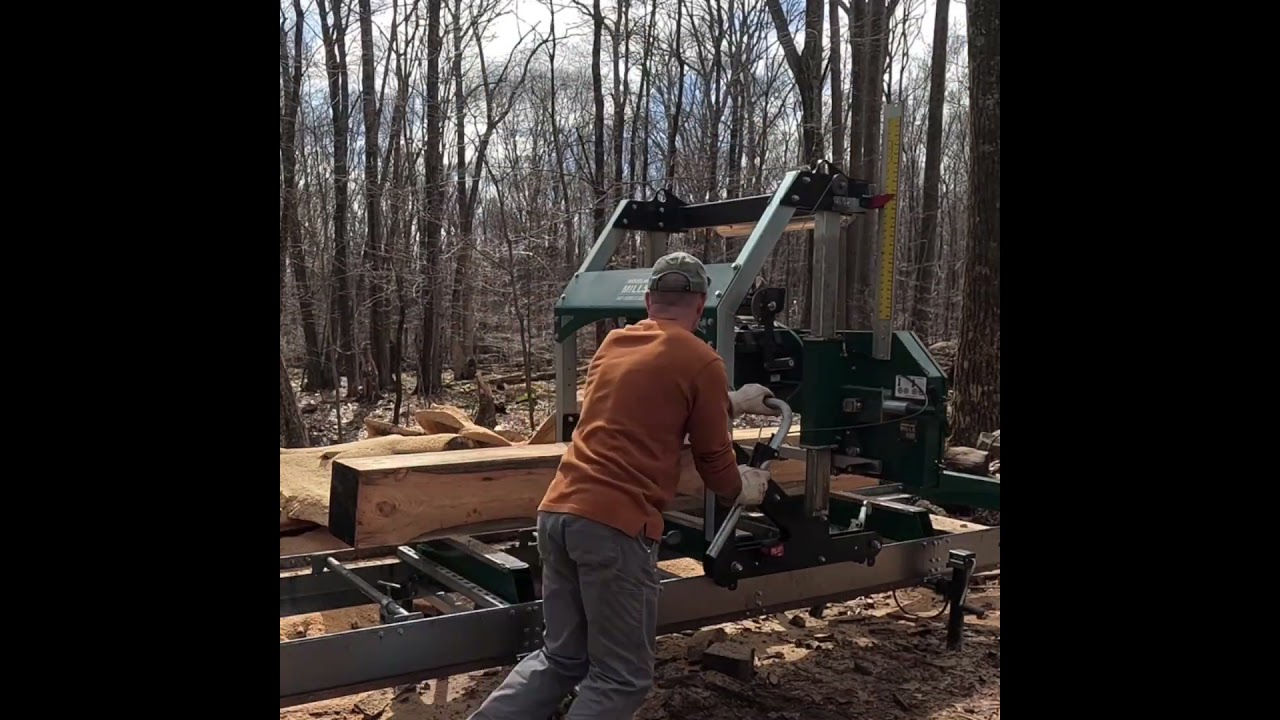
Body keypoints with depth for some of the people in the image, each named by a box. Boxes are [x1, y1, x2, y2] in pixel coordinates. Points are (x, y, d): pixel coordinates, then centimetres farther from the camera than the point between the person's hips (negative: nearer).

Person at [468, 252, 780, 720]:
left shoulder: (613, 343, 18)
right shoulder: (701, 361, -3)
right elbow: (713, 459, 6)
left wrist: (733, 403, 45)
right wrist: (741, 490, 28)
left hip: (557, 511, 7)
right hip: (614, 524, -7)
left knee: (561, 659, 21)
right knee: (621, 679, 7)